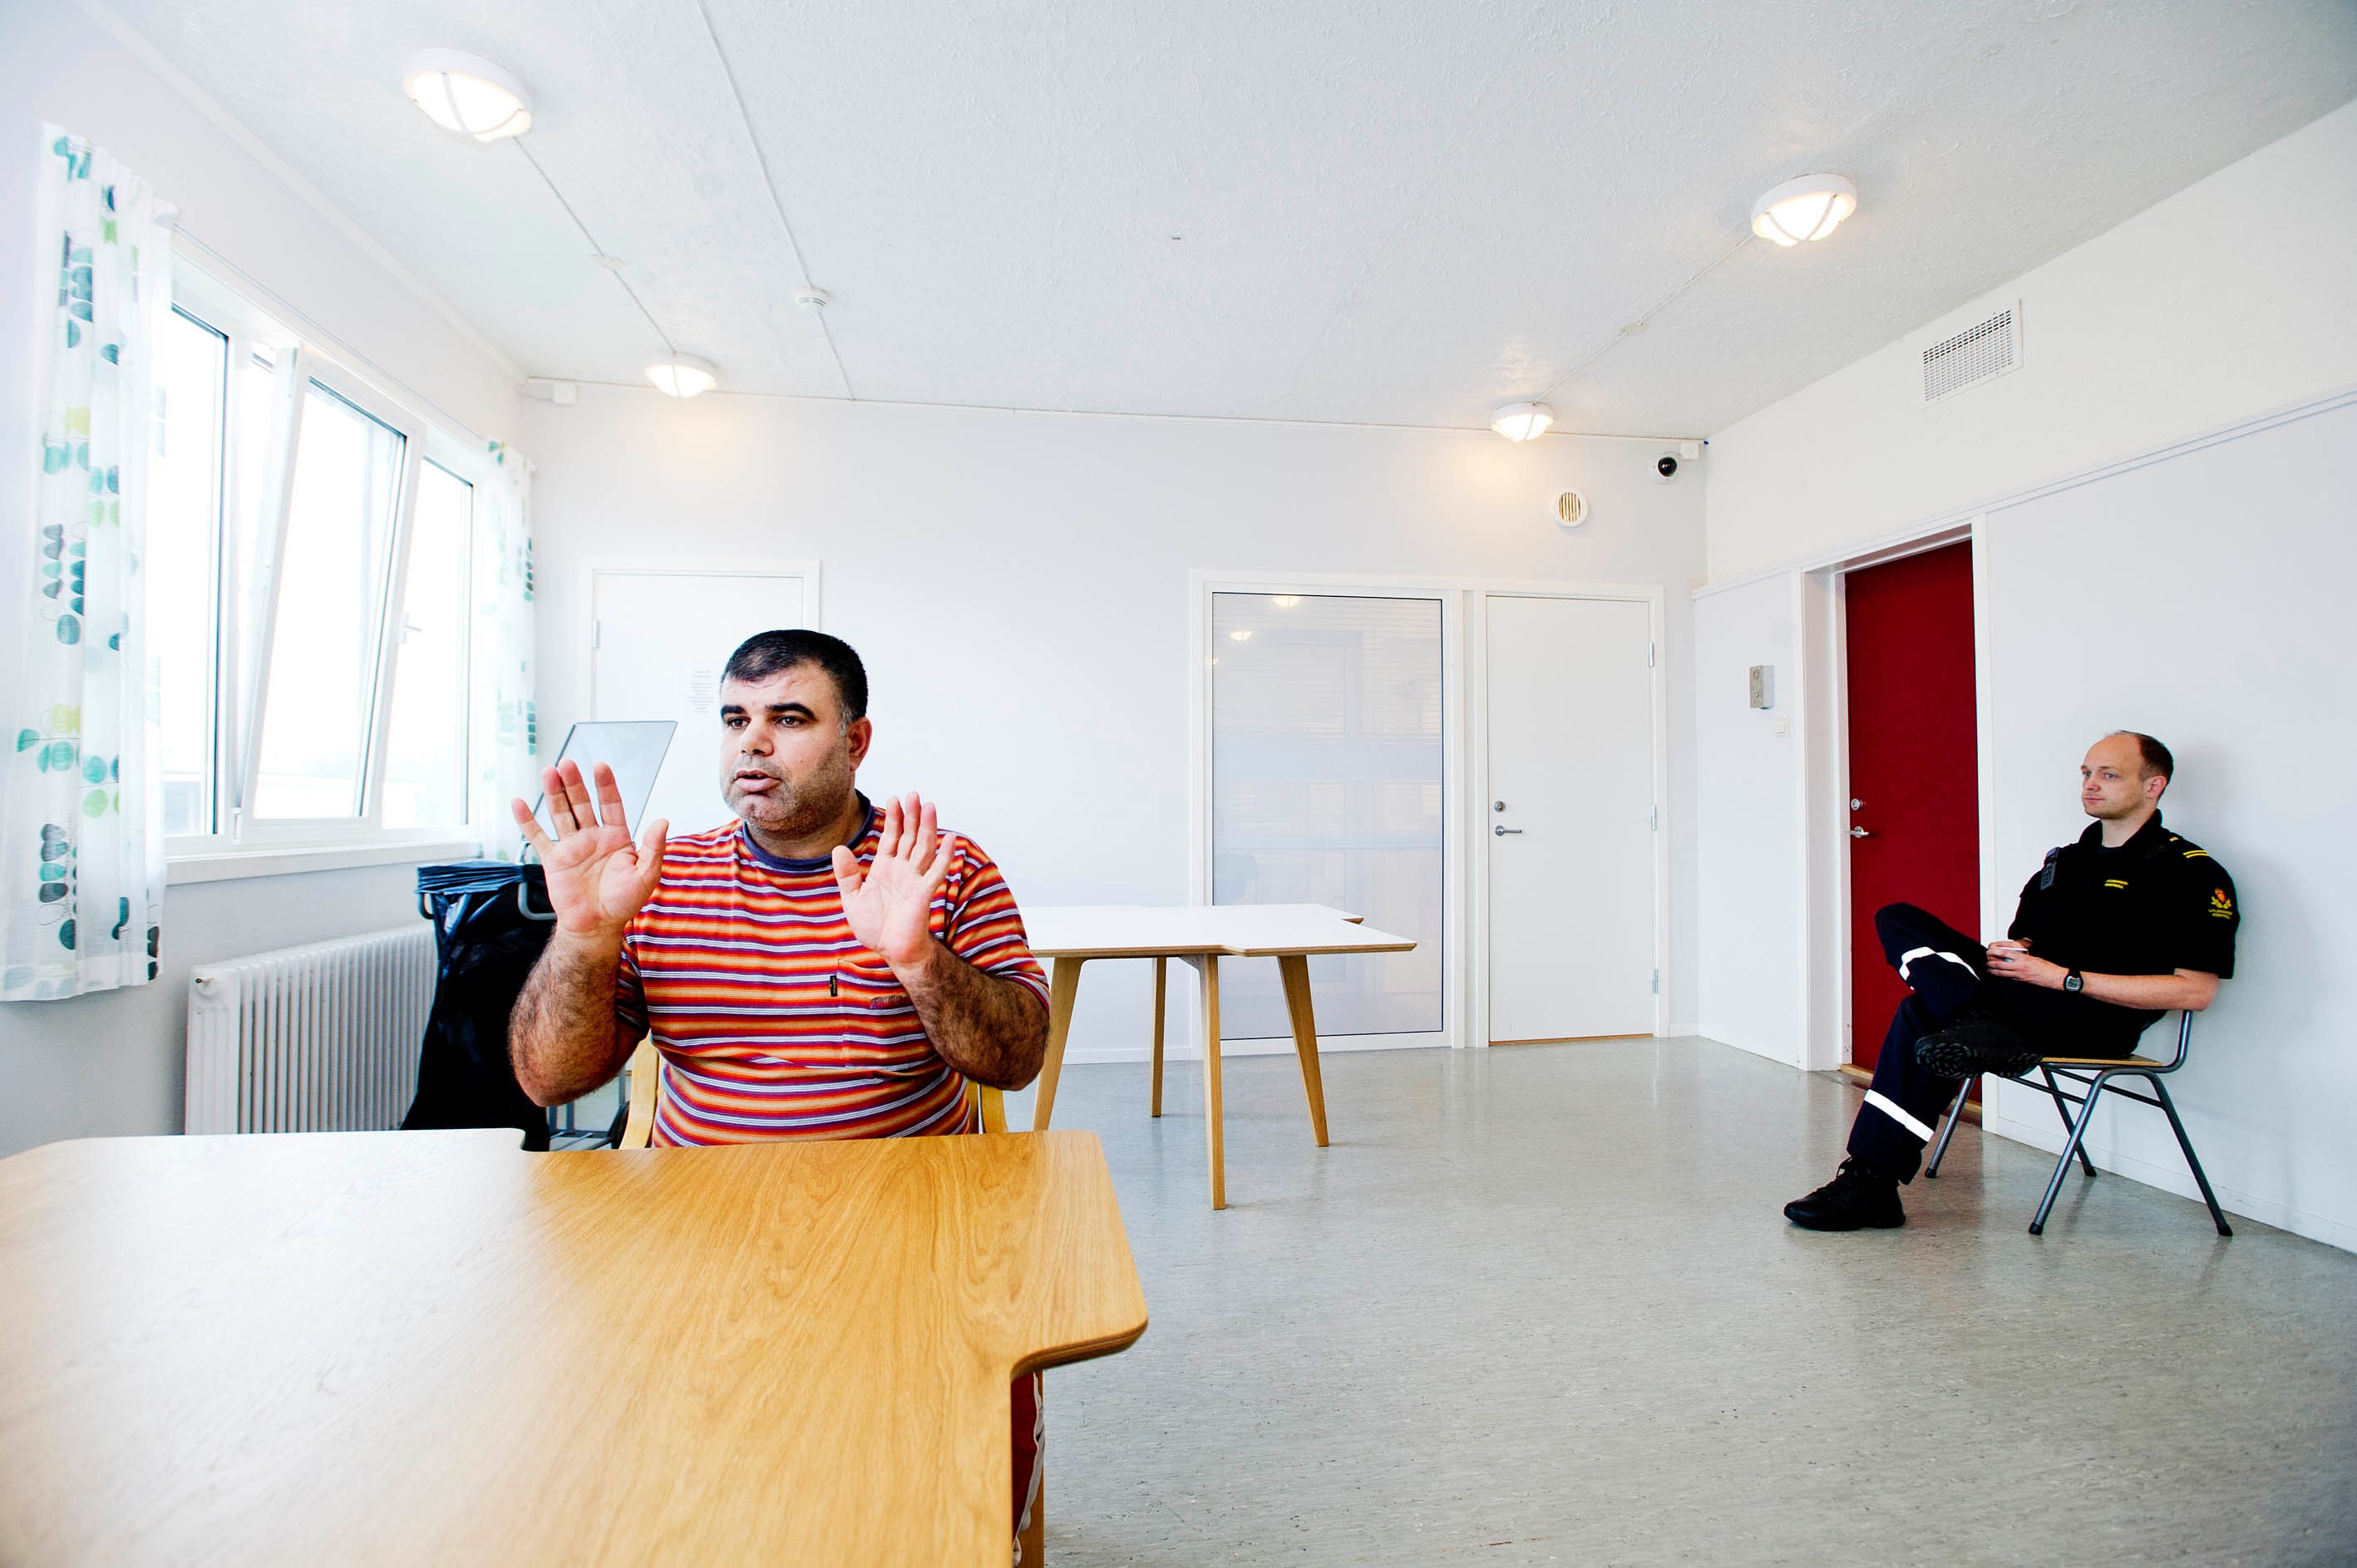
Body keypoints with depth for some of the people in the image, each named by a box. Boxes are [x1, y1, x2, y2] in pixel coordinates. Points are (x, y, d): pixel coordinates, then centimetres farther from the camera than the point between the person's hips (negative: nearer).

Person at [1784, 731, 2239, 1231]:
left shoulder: (2192, 873, 0)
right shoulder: (2065, 860, 23)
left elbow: (2195, 991, -10)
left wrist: (2064, 978, -15)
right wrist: (2006, 954, 2)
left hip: (2102, 1020, -7)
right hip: (2025, 1000, 7)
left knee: (1924, 1011, -28)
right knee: (1897, 920, -17)